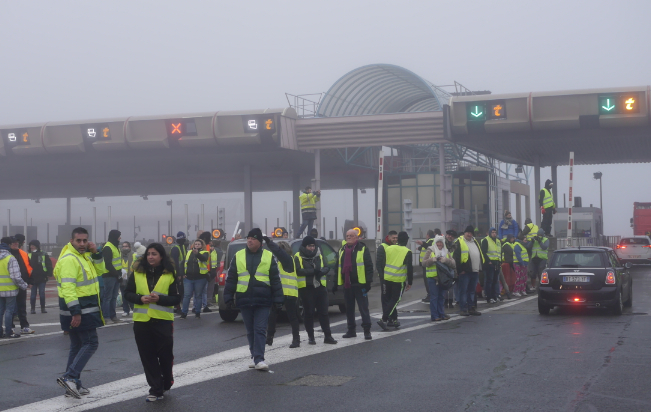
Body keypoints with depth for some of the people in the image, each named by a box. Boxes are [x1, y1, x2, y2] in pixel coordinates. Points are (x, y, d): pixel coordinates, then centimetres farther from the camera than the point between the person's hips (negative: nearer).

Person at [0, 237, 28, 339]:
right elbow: (16, 276, -18)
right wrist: (24, 286, -5)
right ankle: (9, 332, 4)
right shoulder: (11, 259, -14)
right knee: (9, 310, 1)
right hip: (10, 290, -6)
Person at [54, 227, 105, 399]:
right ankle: (70, 378, -14)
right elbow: (68, 287, -25)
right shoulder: (69, 259, -18)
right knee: (90, 343, -10)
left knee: (77, 346, 13)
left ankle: (73, 384, 19)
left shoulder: (84, 255, 13)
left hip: (85, 309, 10)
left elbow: (100, 270, 16)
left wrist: (96, 254, -1)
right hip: (79, 311, -10)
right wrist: (75, 312, -28)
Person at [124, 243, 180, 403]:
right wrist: (140, 298, -14)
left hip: (163, 321, -2)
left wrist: (159, 299, -20)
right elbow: (128, 293, 5)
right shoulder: (137, 273, 4)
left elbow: (176, 299, -4)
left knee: (165, 354, 7)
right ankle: (156, 389, 10)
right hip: (141, 320, 2)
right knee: (148, 356, 3)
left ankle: (166, 383, 31)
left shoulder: (170, 274, -2)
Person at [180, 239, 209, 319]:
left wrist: (197, 253, -42)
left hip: (200, 278, -3)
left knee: (198, 296, 6)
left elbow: (204, 258, -23)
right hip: (188, 278, 3)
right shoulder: (189, 253, 13)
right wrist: (183, 273, 5)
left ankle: (197, 313, 14)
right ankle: (184, 313, 3)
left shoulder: (205, 253, 1)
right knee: (187, 295, 1)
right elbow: (184, 263, 18)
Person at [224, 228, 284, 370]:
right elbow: (231, 279, 10)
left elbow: (275, 280, 3)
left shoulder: (269, 257, 3)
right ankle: (256, 357, 21)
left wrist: (278, 299, -2)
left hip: (263, 301, -2)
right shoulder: (238, 256, 8)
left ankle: (259, 359, -9)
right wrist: (228, 297, 5)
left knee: (260, 330, -7)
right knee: (250, 331, 10)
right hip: (244, 301, 3)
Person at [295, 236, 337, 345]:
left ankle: (328, 336, 8)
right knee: (308, 313, 3)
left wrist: (323, 270, -15)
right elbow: (298, 271, -15)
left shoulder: (318, 255, 13)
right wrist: (313, 271, -22)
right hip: (306, 288, -4)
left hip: (320, 287, 4)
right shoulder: (298, 257, -1)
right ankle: (310, 337, 12)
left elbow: (325, 268, 9)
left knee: (323, 312, 4)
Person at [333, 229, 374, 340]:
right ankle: (351, 330, 20)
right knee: (349, 309, 11)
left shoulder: (363, 249, -3)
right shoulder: (342, 251, 14)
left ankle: (367, 331, 1)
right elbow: (337, 267, 18)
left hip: (360, 284, -6)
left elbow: (369, 266, -7)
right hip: (347, 285, 6)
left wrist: (368, 281, -14)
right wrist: (336, 283, 14)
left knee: (363, 308, -4)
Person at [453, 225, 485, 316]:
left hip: (475, 271, 7)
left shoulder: (475, 241, 18)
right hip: (465, 271, -7)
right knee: (463, 291, -4)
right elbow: (456, 257, -11)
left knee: (472, 291, 13)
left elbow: (480, 254, 24)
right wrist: (460, 269, -14)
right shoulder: (459, 242, -5)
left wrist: (480, 267, 16)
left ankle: (471, 308, 19)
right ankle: (463, 309, 0)